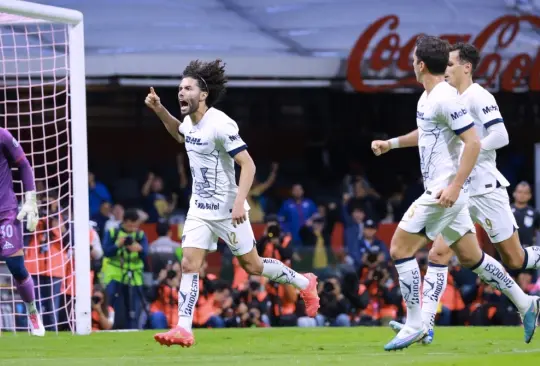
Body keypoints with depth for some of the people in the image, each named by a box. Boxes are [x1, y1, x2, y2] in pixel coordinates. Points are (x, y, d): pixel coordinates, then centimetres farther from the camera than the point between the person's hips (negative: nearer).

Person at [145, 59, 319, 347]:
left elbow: (248, 165, -22)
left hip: (227, 209, -7)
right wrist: (159, 110, 15)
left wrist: (239, 202, -31)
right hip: (199, 208, 7)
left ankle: (304, 284, 28)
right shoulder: (191, 122, 3)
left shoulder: (220, 125, -22)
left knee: (252, 265, 6)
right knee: (189, 264, -7)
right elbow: (180, 134, 30)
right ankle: (183, 330, -10)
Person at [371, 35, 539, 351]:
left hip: (445, 192, -10)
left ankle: (414, 325, -6)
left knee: (401, 248, -9)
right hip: (440, 190, 10)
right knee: (471, 256, 15)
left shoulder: (445, 98, -17)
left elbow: (473, 142, -23)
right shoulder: (427, 97, 13)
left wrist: (455, 186, -27)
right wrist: (391, 143, 28)